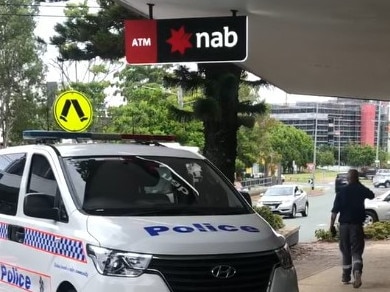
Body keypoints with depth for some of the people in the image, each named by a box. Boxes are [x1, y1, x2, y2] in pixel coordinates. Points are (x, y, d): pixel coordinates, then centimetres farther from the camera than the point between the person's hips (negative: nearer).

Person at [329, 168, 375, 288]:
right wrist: (359, 184, 23)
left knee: (345, 251, 15)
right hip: (357, 224, -1)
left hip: (344, 224, 1)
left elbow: (335, 210, -7)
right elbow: (372, 196, 22)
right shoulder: (361, 190, -2)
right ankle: (357, 272, -27)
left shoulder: (342, 191, -4)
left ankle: (346, 276, 23)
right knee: (356, 251, -2)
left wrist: (332, 224, -1)